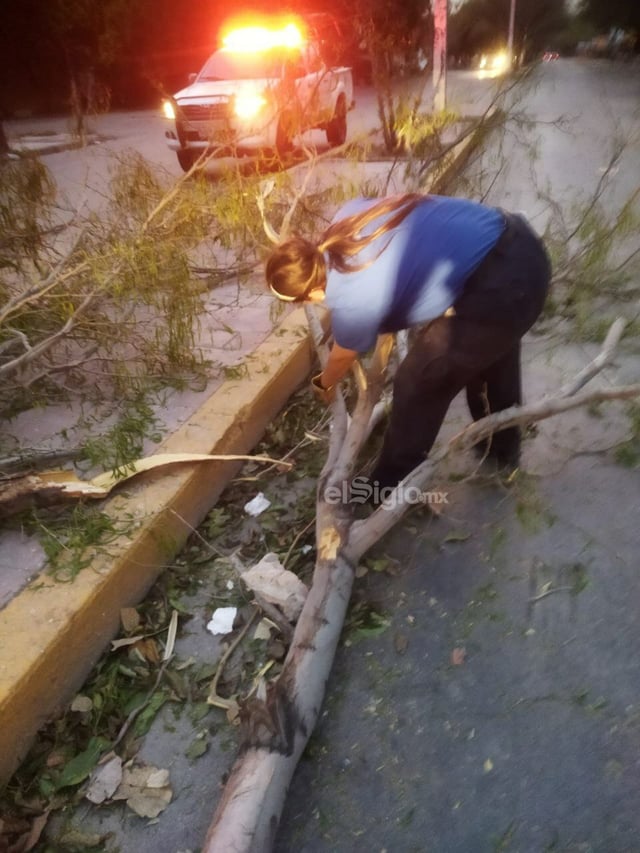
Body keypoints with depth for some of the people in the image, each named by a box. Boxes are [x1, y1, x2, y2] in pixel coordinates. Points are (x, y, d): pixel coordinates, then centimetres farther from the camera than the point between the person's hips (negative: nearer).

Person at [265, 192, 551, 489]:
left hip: (497, 293, -9)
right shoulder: (347, 215, 3)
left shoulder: (350, 302, -14)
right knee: (492, 352, 31)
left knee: (418, 384, 7)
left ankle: (392, 488, 28)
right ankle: (504, 449, 55)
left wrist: (324, 385, 30)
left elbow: (343, 356, 9)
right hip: (522, 245, 9)